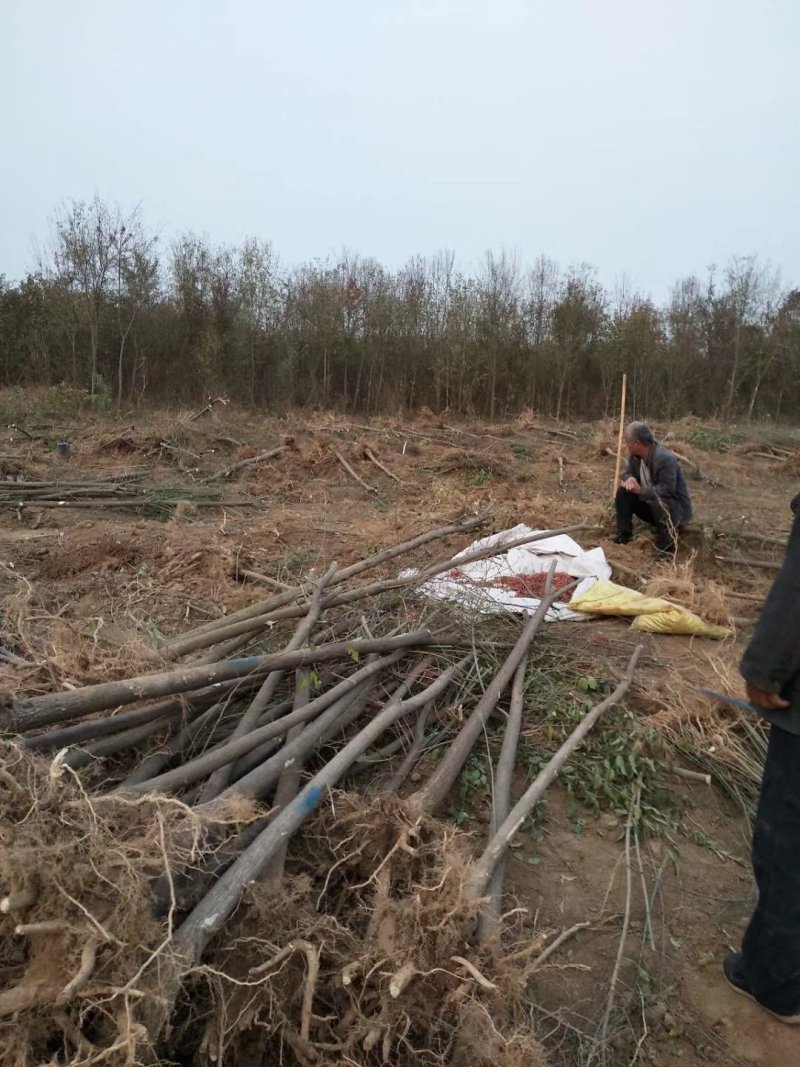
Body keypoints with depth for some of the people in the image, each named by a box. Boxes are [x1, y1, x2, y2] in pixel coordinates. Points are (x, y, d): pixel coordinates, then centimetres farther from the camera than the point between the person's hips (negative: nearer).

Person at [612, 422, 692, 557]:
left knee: (658, 501, -39)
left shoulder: (664, 458, -30)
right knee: (623, 491, -4)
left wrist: (640, 490, -29)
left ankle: (667, 548, -21)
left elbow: (667, 489, -35)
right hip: (651, 503, 8)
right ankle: (624, 534, 3)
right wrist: (630, 479, -19)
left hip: (677, 508, -8)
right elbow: (628, 473, 6)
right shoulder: (636, 455, -5)